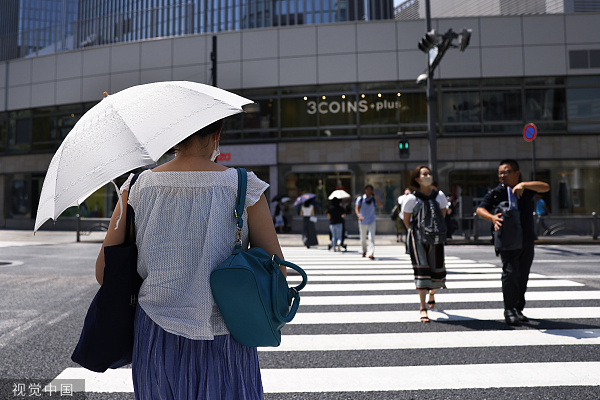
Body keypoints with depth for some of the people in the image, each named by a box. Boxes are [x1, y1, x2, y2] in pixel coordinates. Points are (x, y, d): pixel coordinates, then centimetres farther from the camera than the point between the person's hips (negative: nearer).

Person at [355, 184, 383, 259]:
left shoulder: (373, 199, 2)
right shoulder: (360, 198, -2)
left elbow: (380, 205, -14)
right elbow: (356, 208, -10)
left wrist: (375, 196, -15)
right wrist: (359, 215, -28)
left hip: (371, 221, 0)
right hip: (362, 221, 0)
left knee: (371, 237, -14)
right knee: (363, 238, 11)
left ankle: (371, 254, -18)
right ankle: (364, 251, 37)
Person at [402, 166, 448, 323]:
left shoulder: (440, 196, 2)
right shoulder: (411, 199, -7)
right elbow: (406, 220, 6)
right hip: (418, 238, -3)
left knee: (437, 270, 5)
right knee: (421, 269, -11)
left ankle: (432, 294, 40)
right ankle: (422, 308, -3)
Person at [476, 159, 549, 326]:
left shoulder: (526, 189, 7)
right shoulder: (496, 192, -1)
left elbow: (545, 187, -8)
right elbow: (480, 209, -10)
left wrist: (523, 185, -22)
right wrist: (492, 217, -31)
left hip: (527, 240, 4)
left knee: (523, 276, 9)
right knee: (510, 273, -13)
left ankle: (518, 309, 23)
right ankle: (509, 311, -3)